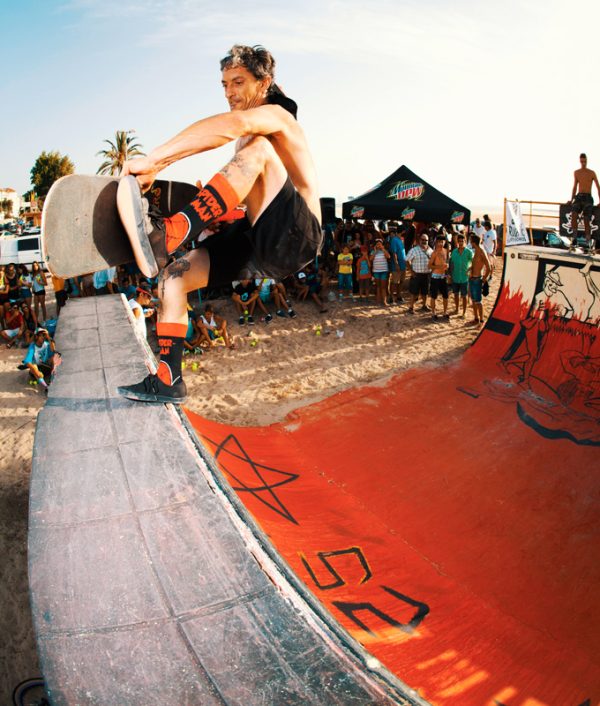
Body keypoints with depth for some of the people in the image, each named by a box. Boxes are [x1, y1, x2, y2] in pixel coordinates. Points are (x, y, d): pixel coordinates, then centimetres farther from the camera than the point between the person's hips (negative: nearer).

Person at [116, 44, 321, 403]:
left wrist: (154, 162, -30)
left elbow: (232, 123, -27)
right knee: (173, 277, -3)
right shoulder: (246, 138, 23)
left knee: (257, 149, -29)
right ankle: (167, 380, 1)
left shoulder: (275, 115, -3)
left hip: (296, 237, -8)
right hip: (258, 243, 8)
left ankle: (167, 235, -44)